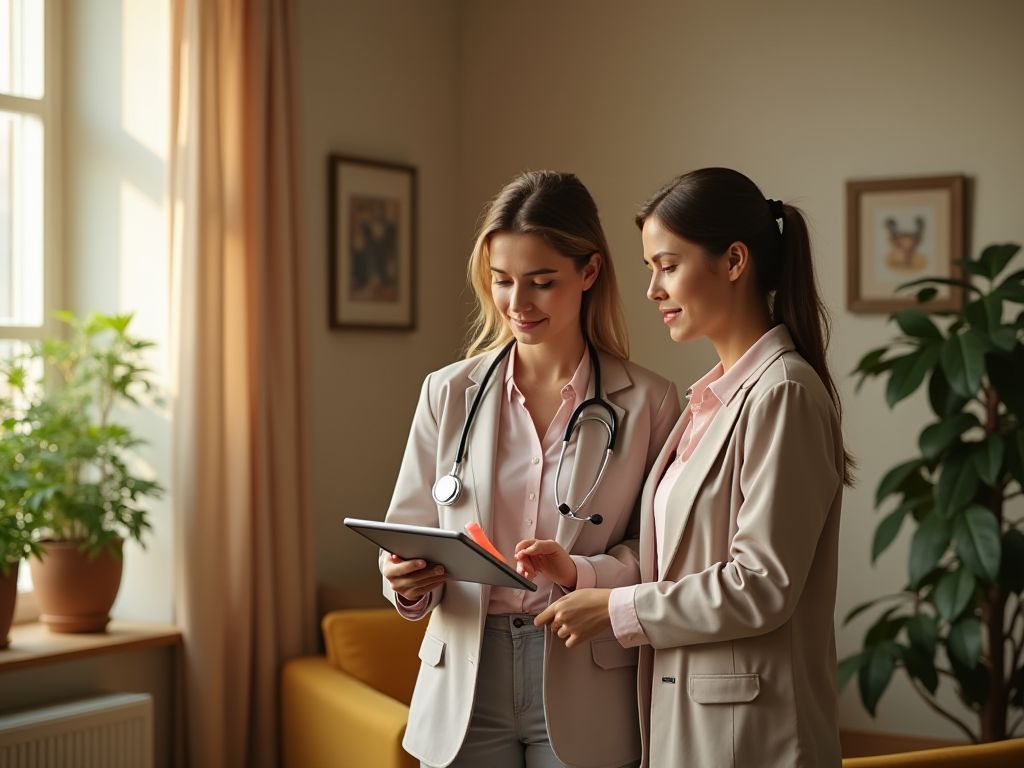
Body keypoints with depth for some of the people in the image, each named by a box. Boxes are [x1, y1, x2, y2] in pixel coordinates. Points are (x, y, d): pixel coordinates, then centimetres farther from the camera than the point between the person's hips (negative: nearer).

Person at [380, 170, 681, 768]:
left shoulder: (648, 404, -3)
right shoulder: (447, 393, 5)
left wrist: (578, 573, -21)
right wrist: (409, 584, -14)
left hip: (585, 697, -2)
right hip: (464, 685, 2)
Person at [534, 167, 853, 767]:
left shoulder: (782, 393, -14)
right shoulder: (714, 396, 12)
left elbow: (763, 586, -19)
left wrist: (616, 610, -13)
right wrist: (580, 577, 3)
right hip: (681, 714, 8)